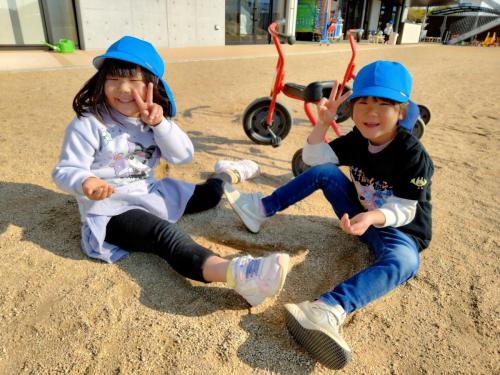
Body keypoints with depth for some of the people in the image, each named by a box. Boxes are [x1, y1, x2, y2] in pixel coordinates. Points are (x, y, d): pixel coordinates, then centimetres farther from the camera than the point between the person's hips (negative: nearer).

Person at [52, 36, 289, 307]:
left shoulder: (151, 119, 4)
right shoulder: (88, 124, -13)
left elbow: (183, 156, -5)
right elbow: (65, 171, -14)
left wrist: (159, 124, -21)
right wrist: (85, 182, -38)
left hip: (150, 195, 7)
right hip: (111, 210, -6)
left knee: (209, 195, 8)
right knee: (165, 233, -37)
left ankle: (227, 174, 44)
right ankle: (237, 274, -61)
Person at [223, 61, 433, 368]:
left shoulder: (414, 155, -22)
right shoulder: (357, 140, -4)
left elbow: (404, 211, -23)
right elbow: (314, 157, -2)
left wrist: (372, 217, -43)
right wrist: (323, 123, -17)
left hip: (398, 228, -5)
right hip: (360, 215, 6)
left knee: (404, 262, -40)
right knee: (325, 171, -8)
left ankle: (329, 310, -63)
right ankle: (262, 210, -6)